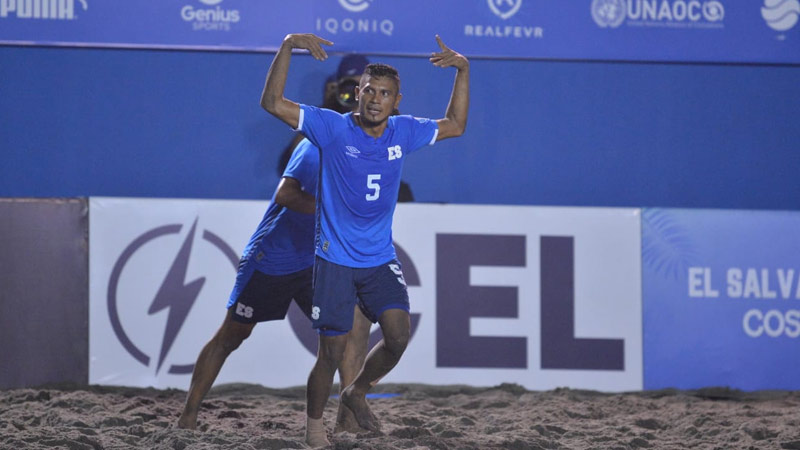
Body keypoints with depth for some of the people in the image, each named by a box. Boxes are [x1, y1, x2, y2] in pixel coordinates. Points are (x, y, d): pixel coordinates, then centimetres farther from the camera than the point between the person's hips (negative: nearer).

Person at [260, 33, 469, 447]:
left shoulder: (403, 132, 2)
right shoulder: (333, 128, -10)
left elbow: (454, 126, 18)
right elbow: (273, 103, -18)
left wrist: (463, 71, 8)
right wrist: (288, 46, -26)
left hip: (381, 258, 4)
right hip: (335, 260, -4)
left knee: (398, 336, -13)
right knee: (331, 353, -4)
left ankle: (356, 392, 15)